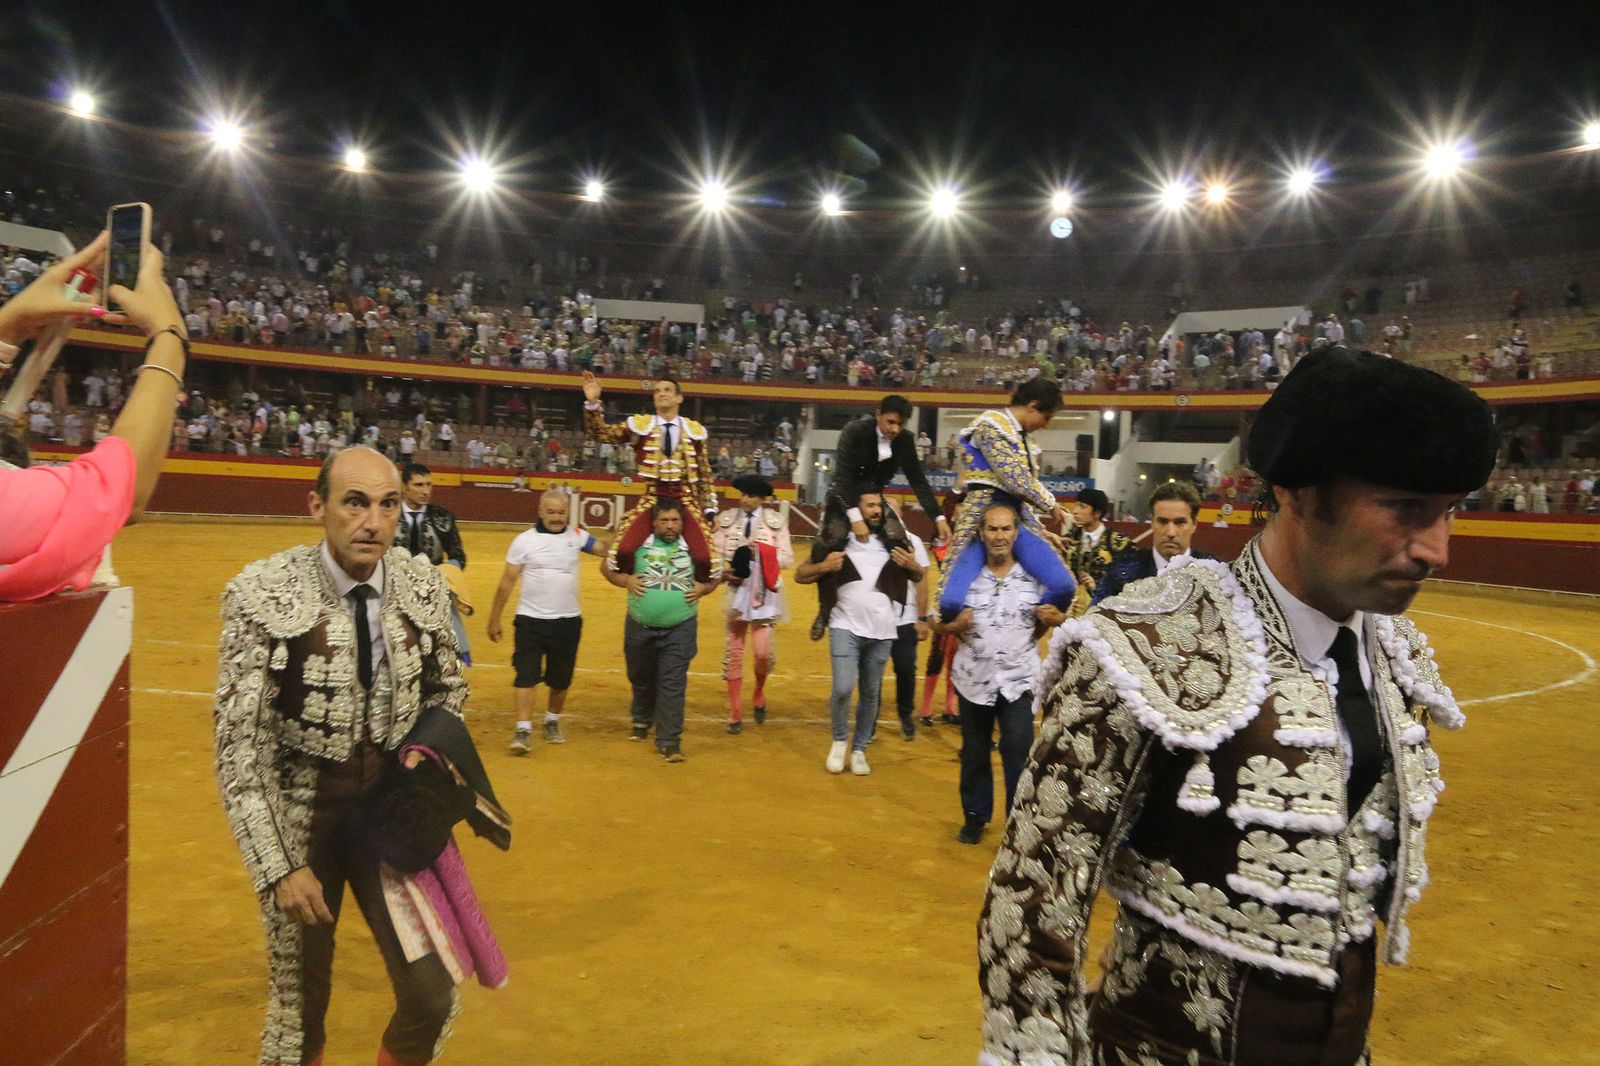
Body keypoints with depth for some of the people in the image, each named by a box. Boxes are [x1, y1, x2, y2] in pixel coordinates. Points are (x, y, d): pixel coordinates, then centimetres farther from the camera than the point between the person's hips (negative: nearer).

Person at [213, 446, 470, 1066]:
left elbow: (447, 690, 10)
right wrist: (279, 865, -18)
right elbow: (239, 747, -15)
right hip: (301, 814, -3)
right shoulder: (262, 595, -18)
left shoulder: (425, 585, -7)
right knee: (299, 1004, 13)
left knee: (432, 997, 6)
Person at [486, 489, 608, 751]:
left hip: (568, 621, 2)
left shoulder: (576, 536, 1)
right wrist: (494, 620, 1)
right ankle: (523, 731, -6)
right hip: (530, 620, -2)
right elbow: (507, 582, -1)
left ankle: (552, 723, 33)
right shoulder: (524, 540, -5)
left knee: (561, 678, 13)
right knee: (526, 675, -9)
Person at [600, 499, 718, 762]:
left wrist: (703, 588, -6)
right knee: (641, 679, 20)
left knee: (673, 685, -6)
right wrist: (625, 580, -10)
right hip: (640, 627, 1)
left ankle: (668, 741, 0)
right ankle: (641, 720, 48)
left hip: (679, 629, -1)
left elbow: (713, 577, 14)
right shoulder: (637, 544, -3)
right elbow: (607, 566, 6)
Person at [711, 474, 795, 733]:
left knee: (763, 652, -7)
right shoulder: (727, 519, 1)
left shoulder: (776, 521, -2)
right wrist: (723, 572, -17)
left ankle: (759, 694, 26)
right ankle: (735, 714, 18)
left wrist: (761, 550, -17)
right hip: (737, 592, 1)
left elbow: (787, 559, -3)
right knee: (734, 652, 5)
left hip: (765, 594, -1)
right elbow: (715, 554, 2)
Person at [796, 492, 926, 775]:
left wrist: (913, 566, -4)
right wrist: (823, 567, -15)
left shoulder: (892, 541, 6)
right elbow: (800, 575, 4)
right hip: (846, 628, -3)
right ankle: (839, 740, 12)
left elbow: (918, 577, 18)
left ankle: (859, 749, 25)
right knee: (843, 688, -14)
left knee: (870, 694, 9)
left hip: (882, 633, 3)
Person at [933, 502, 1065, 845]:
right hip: (973, 678, 1)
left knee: (1018, 750, -9)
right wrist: (955, 626, -21)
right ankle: (975, 817, 29)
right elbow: (940, 625, 1)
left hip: (1019, 679, -1)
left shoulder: (1035, 577, -1)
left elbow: (1038, 629, 9)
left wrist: (1052, 620, -13)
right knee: (974, 753, 13)